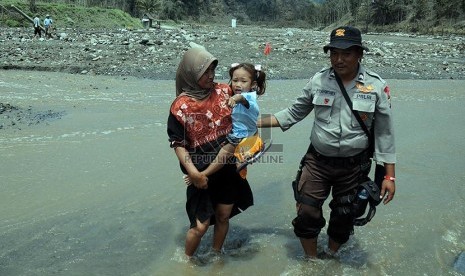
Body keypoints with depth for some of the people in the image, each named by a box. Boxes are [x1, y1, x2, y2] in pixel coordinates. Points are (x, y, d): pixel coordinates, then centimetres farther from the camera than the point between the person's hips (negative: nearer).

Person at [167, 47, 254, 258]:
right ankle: (187, 259, 32)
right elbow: (178, 144, -10)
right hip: (202, 174, -4)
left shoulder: (224, 91, -3)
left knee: (223, 217, 16)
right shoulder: (180, 106, -13)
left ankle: (216, 255, 42)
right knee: (200, 225, 3)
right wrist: (193, 173, -19)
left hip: (228, 167, 4)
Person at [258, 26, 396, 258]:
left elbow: (384, 132, -4)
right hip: (317, 161, 1)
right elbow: (294, 113, 5)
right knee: (306, 214, 4)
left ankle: (330, 258, 44)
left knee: (343, 218, 16)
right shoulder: (318, 80, -5)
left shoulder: (376, 86, -9)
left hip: (353, 166, 0)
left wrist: (389, 176, -4)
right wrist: (257, 122, -3)